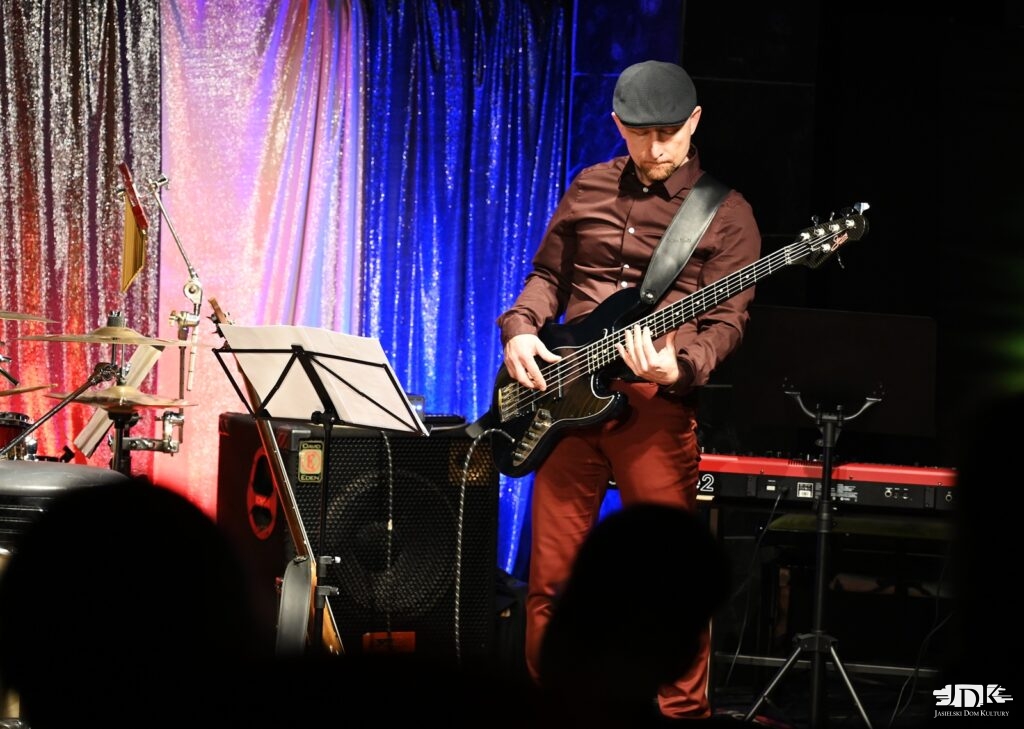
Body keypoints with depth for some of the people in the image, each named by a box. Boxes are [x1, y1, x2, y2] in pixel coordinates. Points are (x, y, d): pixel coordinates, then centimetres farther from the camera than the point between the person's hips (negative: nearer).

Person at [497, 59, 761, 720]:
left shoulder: (726, 214, 0)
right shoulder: (590, 189, 12)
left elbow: (726, 321, -6)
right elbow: (548, 275, 21)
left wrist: (680, 365, -25)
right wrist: (521, 327, 1)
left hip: (657, 402, -4)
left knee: (672, 572, -4)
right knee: (551, 573, 7)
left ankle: (685, 711, 6)